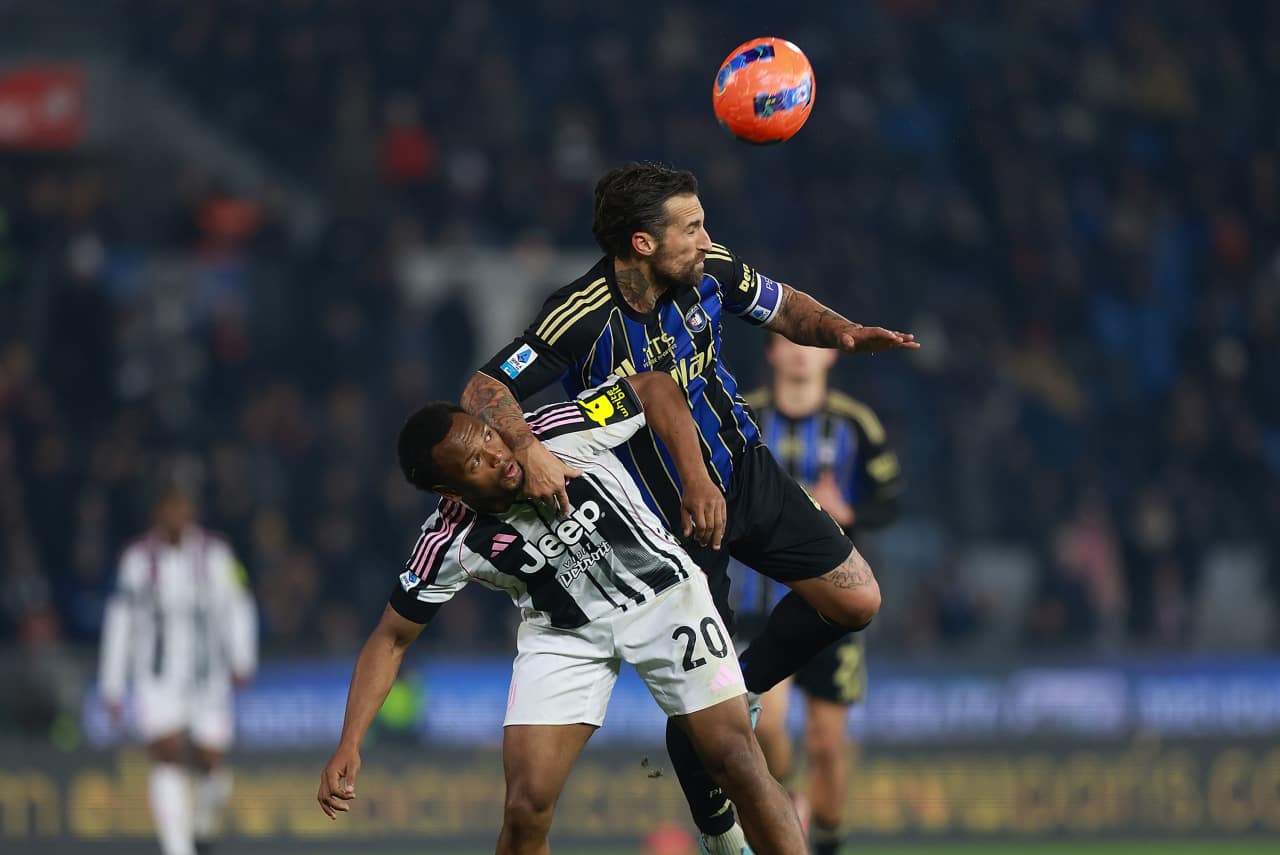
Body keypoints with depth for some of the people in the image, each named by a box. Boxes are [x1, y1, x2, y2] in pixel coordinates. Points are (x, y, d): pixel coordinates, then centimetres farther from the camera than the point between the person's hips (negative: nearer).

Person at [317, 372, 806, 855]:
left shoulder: (560, 433, -25)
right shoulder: (447, 546, -20)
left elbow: (655, 389, -10)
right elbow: (391, 639, -8)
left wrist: (697, 481, -22)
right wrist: (348, 746, -17)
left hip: (661, 595, 0)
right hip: (562, 633, 1)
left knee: (740, 768, -11)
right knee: (525, 809, -13)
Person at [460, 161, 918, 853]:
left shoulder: (709, 273, -11)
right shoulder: (582, 318, -28)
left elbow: (783, 307, 8)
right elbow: (484, 392, -29)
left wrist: (844, 334, -11)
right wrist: (529, 450, -47)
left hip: (745, 472, 6)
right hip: (667, 521, -5)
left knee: (855, 600, 3)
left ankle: (743, 689, 26)